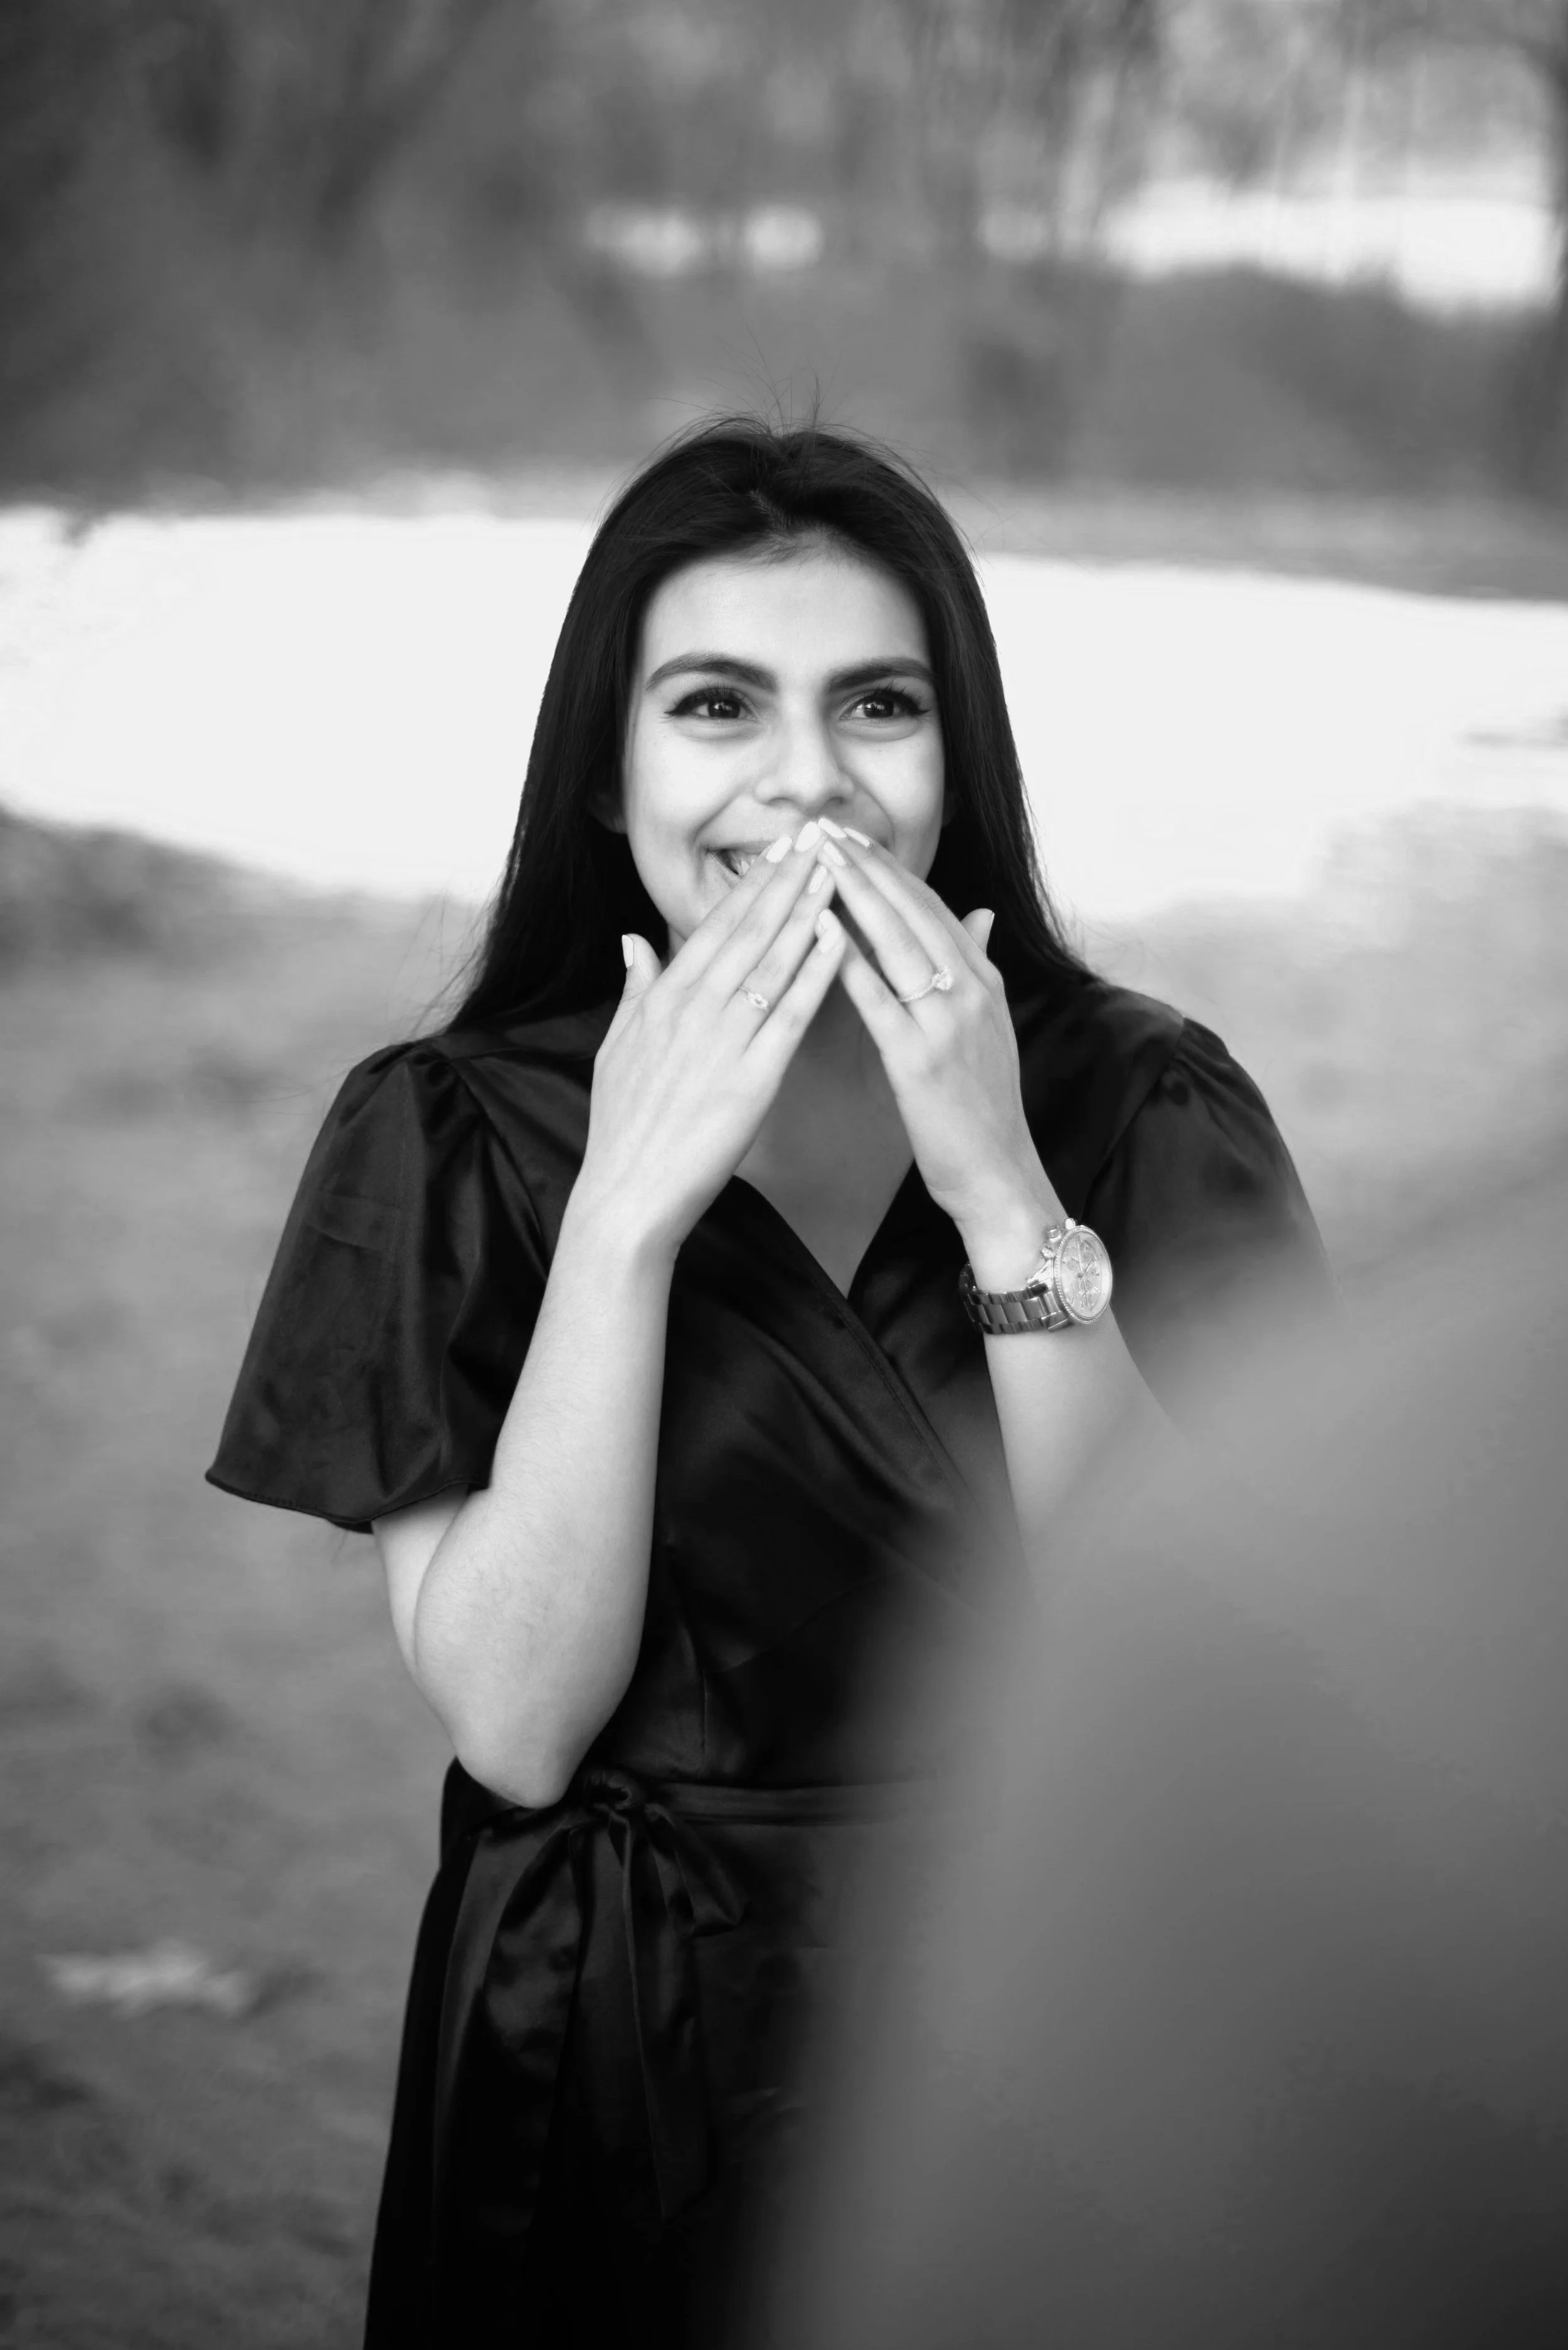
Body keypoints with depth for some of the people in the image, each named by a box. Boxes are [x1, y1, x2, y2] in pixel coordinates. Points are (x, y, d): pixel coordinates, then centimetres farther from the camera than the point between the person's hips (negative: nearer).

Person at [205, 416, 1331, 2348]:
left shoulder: (1148, 1106, -6)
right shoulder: (451, 1137, -7)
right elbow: (516, 1720, -15)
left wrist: (1007, 1198, -23)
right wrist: (628, 1211, -23)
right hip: (621, 2091, 0)